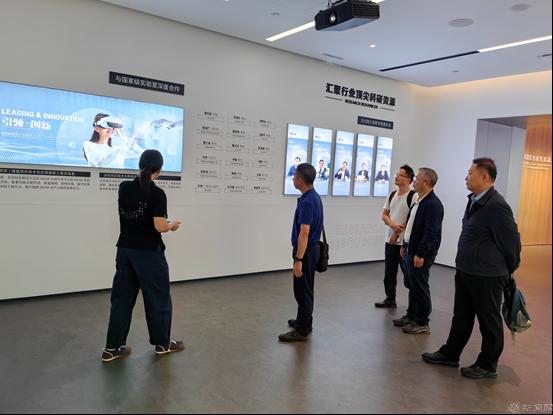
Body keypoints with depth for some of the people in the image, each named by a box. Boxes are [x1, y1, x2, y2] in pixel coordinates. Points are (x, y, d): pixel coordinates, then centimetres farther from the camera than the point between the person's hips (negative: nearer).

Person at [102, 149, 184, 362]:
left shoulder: (124, 188, 3)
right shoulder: (157, 194, -17)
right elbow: (160, 226, -22)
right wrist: (172, 225, -1)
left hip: (125, 250, 6)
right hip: (149, 253, -6)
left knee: (122, 297, 12)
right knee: (157, 297, 9)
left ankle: (112, 347, 15)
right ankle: (162, 343, 23)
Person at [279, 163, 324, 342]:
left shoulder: (307, 201, -24)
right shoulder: (314, 197, 8)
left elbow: (304, 233, -27)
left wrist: (298, 259, -26)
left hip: (306, 252, -10)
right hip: (311, 248, 10)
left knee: (303, 291, -1)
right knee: (305, 289, 19)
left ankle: (302, 330, 8)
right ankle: (303, 321, 32)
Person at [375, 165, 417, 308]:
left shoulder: (413, 196, -12)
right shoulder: (392, 195, 11)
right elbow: (384, 215, 11)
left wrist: (397, 233, -11)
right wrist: (393, 225, -10)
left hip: (405, 242, -7)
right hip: (390, 240, 7)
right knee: (389, 272, 14)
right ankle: (390, 299, 28)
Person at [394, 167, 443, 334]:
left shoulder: (433, 204, -19)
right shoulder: (419, 201, 12)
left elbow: (431, 233, -23)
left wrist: (421, 254, -23)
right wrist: (405, 245, 19)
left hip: (420, 254, -9)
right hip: (410, 251, 9)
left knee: (420, 288, 1)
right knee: (411, 285, 17)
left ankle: (422, 323, 13)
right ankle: (411, 316, 30)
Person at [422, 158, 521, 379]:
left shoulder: (496, 205, -21)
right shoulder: (474, 200, 5)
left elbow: (511, 241, -15)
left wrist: (508, 270, -1)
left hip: (487, 277, -8)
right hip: (464, 271, 8)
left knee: (489, 321, 11)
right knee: (461, 316, 20)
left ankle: (488, 365, 28)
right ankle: (450, 354, 35)